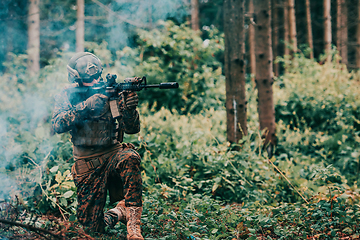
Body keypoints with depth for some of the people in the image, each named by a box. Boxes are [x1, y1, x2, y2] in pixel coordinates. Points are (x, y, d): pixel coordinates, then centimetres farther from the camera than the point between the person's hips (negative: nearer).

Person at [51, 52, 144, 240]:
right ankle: (115, 214, 28)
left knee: (130, 158, -37)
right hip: (87, 165, 0)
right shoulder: (67, 97, -1)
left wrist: (129, 108, -26)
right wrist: (86, 106, -28)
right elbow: (58, 126, -19)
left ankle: (133, 223, -31)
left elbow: (132, 129, -4)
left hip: (112, 152, 0)